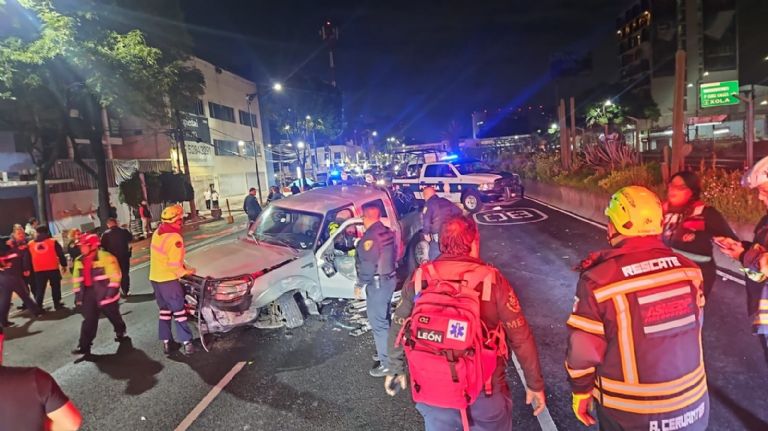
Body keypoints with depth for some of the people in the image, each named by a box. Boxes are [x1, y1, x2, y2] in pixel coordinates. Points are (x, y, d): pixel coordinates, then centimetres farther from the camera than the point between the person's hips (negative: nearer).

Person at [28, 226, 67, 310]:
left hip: (38, 271, 2)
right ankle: (57, 305, 11)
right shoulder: (53, 242, -2)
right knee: (55, 287, 9)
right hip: (53, 269, -2)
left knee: (40, 290, 9)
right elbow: (61, 254, -2)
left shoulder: (30, 244, 8)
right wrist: (64, 265, 7)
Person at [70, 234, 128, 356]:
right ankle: (84, 346, 7)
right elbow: (77, 279, 15)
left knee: (113, 316, 13)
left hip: (104, 292, -5)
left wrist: (110, 292, -19)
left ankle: (121, 333, 36)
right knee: (88, 320, 3)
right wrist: (78, 294, 11)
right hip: (88, 293, 5)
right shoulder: (79, 261, 7)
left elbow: (114, 276, -17)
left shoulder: (106, 257, -16)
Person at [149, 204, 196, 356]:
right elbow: (175, 265, -22)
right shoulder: (174, 238, -21)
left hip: (155, 278, 8)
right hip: (168, 279, -8)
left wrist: (182, 267, 11)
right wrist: (186, 272, -4)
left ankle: (166, 343, 20)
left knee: (164, 310, 16)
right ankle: (186, 344, 5)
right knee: (179, 310, 1)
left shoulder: (157, 233, 6)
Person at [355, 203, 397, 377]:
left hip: (377, 283, -9)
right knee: (385, 319, 21)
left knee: (378, 323, -1)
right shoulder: (387, 232, 6)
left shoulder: (370, 236, -21)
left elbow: (367, 265, -22)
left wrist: (360, 284, -12)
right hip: (389, 278, 10)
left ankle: (387, 363, 5)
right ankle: (387, 351, 35)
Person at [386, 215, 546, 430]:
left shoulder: (418, 278, -6)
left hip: (432, 388, 2)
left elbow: (398, 329, 4)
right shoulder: (491, 280, -13)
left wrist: (395, 369, 19)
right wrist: (535, 383, 4)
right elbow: (521, 337, -9)